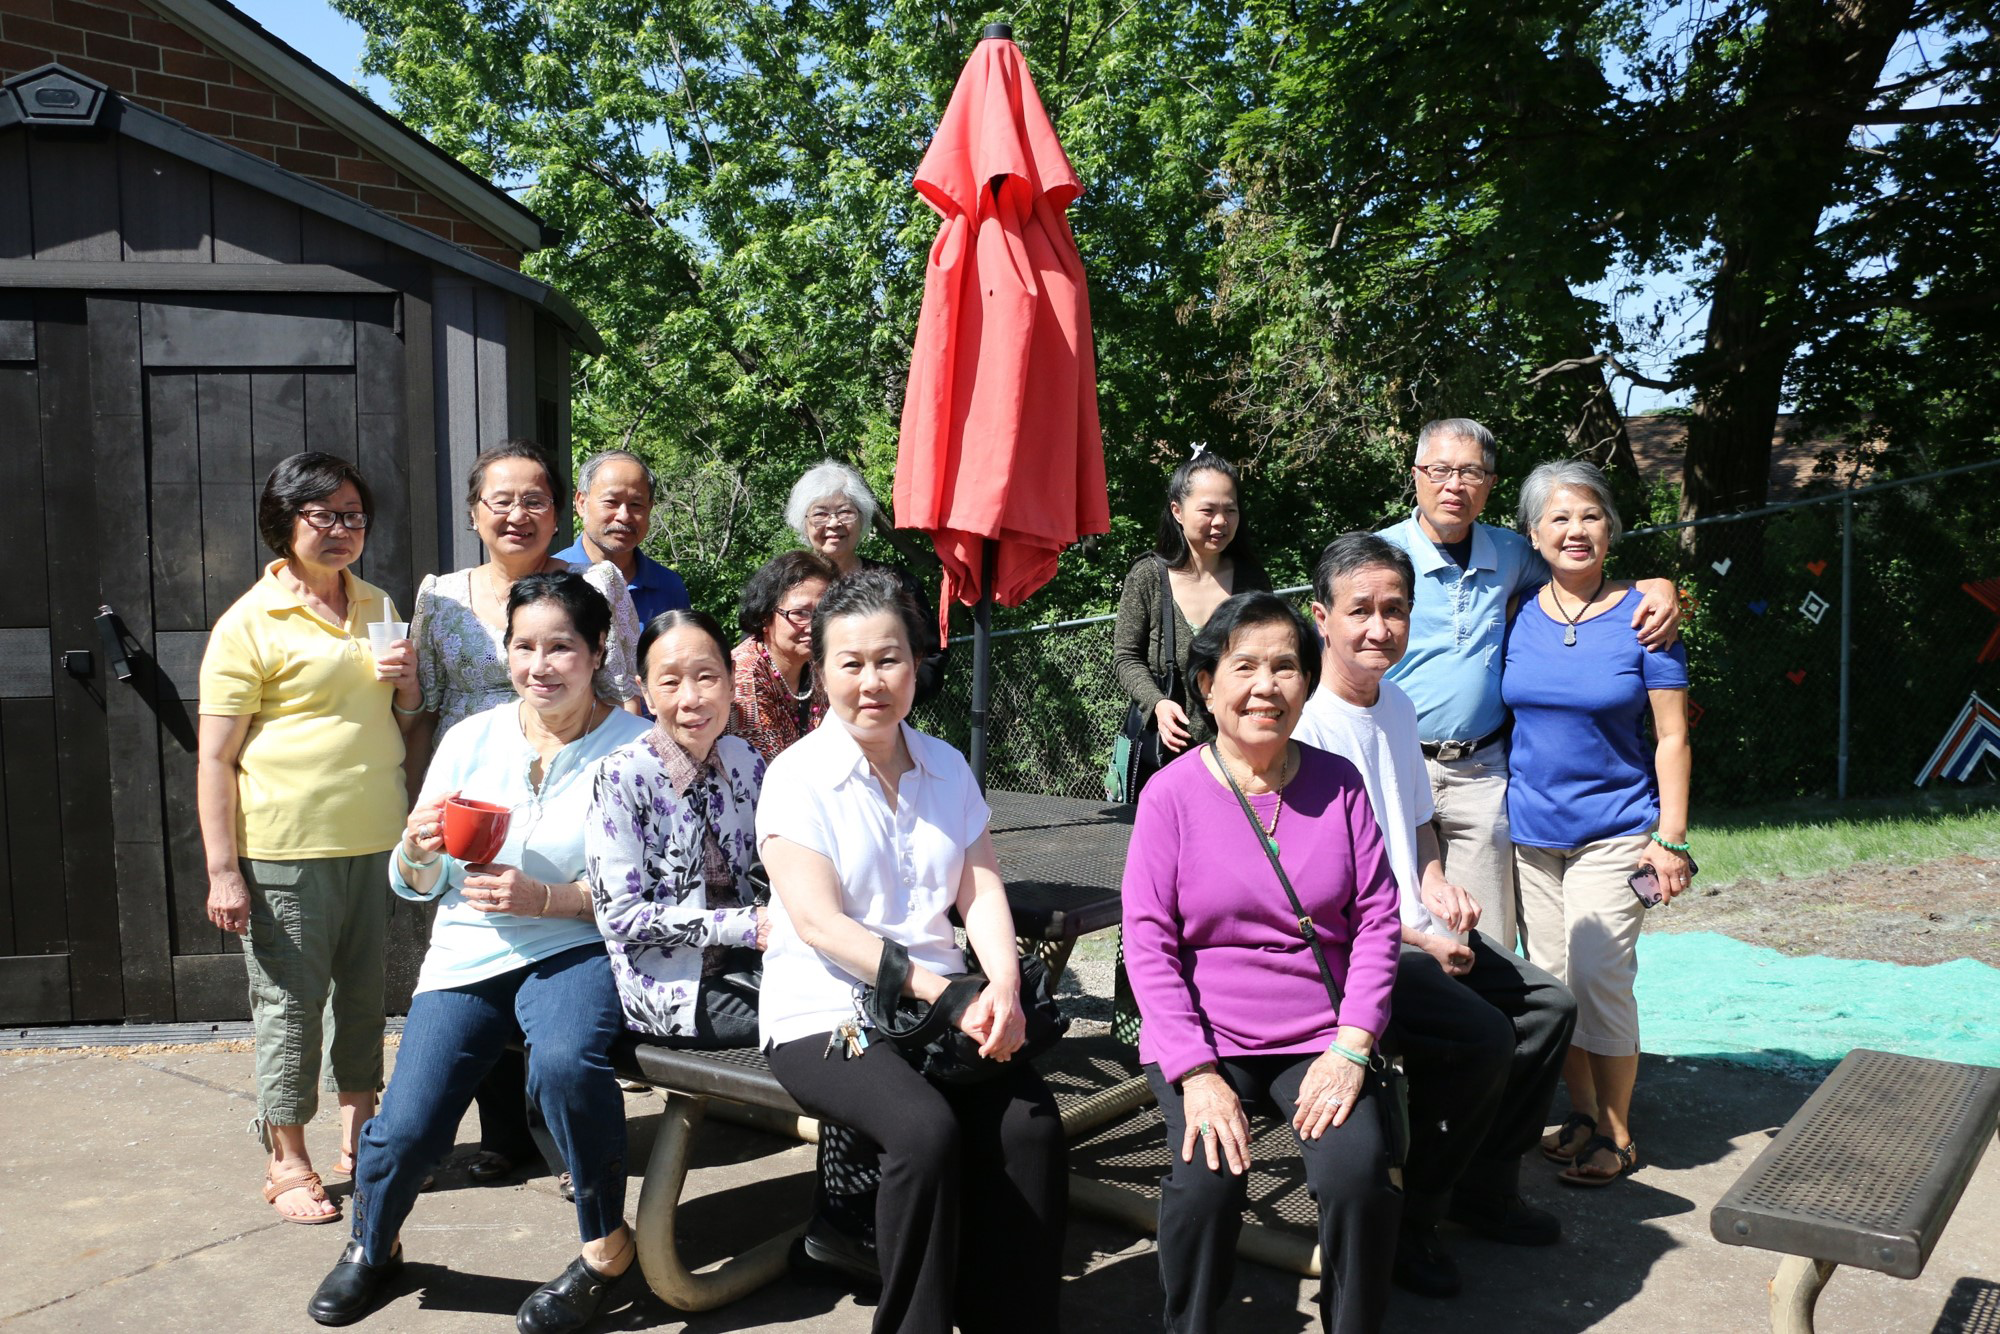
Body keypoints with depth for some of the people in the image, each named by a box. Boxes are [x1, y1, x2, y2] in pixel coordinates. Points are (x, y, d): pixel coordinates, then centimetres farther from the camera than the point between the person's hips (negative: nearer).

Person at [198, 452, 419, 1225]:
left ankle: (359, 1140, 28)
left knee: (364, 993, 13)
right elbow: (216, 759, -9)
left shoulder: (378, 608, 13)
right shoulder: (249, 623, -6)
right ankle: (288, 1162, 16)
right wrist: (223, 871, -14)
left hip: (375, 841, 6)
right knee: (289, 1001, 2)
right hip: (285, 850, -5)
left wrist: (408, 687, -1)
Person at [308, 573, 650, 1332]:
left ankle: (607, 1245, -7)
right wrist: (418, 847, -12)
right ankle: (372, 1246, 27)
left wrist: (544, 898, -21)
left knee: (566, 1061, -34)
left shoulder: (634, 747, -7)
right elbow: (413, 884, 11)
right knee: (407, 1130, -11)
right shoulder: (471, 739, 5)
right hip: (469, 956, 3)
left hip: (576, 949, -3)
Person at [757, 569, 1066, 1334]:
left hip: (943, 1007, 4)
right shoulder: (796, 777, -5)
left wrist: (1002, 988, -17)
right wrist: (946, 995, -23)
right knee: (927, 1128, -29)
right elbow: (820, 923, -15)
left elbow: (980, 891, 4)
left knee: (1030, 1122, -20)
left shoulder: (947, 768, 11)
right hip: (823, 1016, -4)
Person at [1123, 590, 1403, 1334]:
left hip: (1321, 1039, 2)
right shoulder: (1171, 793, -4)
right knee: (1209, 1175, -25)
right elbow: (1148, 940, -6)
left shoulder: (1337, 784, 3)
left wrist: (1352, 1047, -8)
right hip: (1204, 1038, -1)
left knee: (1358, 1171, -22)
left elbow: (1376, 918, 2)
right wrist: (1196, 1073, -14)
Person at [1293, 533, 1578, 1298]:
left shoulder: (1397, 706, 11)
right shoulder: (1305, 725, -18)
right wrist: (1417, 941, -18)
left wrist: (1435, 886, 4)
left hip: (1417, 929, 9)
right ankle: (1405, 1222, -3)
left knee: (1548, 1005, 5)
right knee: (1480, 1036, -23)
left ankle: (1483, 1187, 19)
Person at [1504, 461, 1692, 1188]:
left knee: (1601, 978, -6)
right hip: (1531, 828, 4)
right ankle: (1582, 1115, 25)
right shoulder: (1520, 618, 3)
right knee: (1551, 980, 9)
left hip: (1614, 830, -4)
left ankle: (1617, 1134, 11)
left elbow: (1671, 737, -4)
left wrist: (1671, 838, -9)